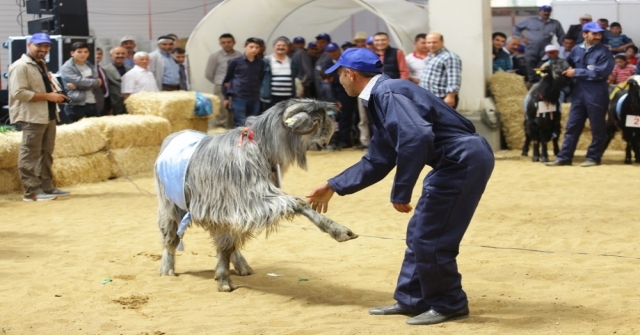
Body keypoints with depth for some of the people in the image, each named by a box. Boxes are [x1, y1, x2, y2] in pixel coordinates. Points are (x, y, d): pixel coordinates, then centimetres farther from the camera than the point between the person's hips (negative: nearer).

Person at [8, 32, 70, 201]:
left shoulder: (42, 65, 19)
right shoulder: (20, 66, -12)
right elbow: (18, 93, -21)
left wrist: (55, 95, 7)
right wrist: (48, 96, -20)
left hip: (48, 115, 10)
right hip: (32, 117, -10)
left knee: (46, 153, 13)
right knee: (30, 155, -6)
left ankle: (46, 187, 19)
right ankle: (32, 191, -5)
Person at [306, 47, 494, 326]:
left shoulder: (386, 93, -14)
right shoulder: (380, 98, 18)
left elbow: (417, 137, -30)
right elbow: (377, 162, 25)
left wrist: (400, 192, -23)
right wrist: (333, 187, 30)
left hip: (464, 160, -10)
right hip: (457, 161, 10)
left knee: (430, 238, -1)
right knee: (419, 233, 17)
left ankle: (449, 304, 14)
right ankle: (411, 300, 27)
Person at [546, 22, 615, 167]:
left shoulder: (603, 51, -6)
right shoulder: (576, 50, 10)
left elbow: (601, 72, -17)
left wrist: (577, 73, -14)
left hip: (596, 94, -5)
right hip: (578, 92, 5)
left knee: (597, 128, 4)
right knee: (572, 126, 6)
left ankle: (593, 157, 14)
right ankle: (564, 157, 8)